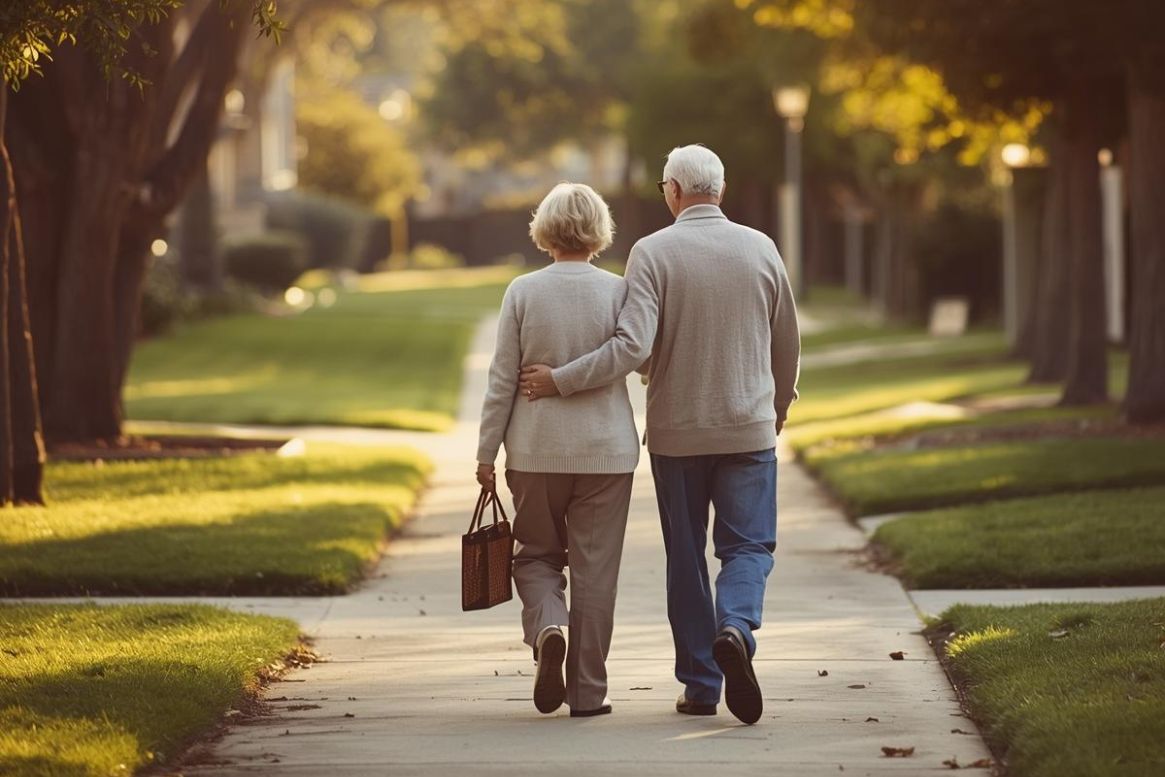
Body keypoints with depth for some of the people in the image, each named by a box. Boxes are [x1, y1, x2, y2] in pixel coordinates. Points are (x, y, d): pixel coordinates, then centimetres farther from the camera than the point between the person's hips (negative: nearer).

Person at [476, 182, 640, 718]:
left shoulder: (522, 292, -5)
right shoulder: (618, 291, -6)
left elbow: (502, 378, -3)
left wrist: (487, 451, 3)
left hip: (536, 451, 0)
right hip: (606, 451, 0)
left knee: (536, 554, 17)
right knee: (594, 568, 7)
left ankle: (548, 626, -12)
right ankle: (587, 690, 7)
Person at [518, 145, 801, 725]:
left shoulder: (653, 252, -9)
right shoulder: (760, 248, 1)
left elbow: (633, 346, -20)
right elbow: (787, 345, 11)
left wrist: (558, 381, -12)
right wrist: (779, 405, 29)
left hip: (676, 432, -1)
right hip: (749, 428, 1)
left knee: (686, 557, 10)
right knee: (747, 546, 6)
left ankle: (700, 684, 10)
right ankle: (735, 629, -24)